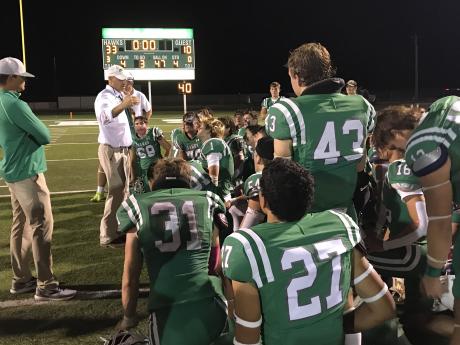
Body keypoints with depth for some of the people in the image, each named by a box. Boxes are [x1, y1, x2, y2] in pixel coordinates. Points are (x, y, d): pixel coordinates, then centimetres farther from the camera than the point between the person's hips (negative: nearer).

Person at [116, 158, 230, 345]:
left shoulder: (138, 206, 8)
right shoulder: (207, 200, 11)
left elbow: (130, 278, 15)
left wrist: (128, 318, 32)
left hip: (169, 315, -1)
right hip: (212, 311, 1)